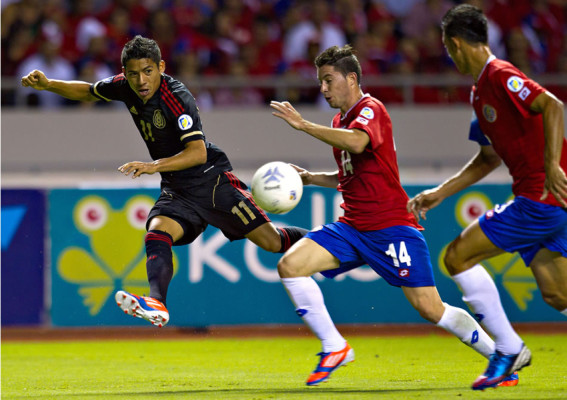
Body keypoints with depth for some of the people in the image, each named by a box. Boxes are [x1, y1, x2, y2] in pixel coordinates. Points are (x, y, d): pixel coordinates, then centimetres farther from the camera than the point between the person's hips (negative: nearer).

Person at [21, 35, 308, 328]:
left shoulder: (176, 98, -25)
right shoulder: (125, 87, -4)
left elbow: (198, 152, -31)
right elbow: (87, 92, 16)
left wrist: (153, 166, -42)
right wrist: (47, 85, 1)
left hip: (212, 179, -5)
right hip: (176, 189, 6)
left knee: (270, 241, -5)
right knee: (157, 233, -24)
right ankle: (157, 304, -42)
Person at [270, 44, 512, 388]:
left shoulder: (371, 110, -10)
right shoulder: (341, 121, 18)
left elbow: (356, 142, -33)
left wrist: (303, 125, -29)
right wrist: (311, 178, 14)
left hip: (391, 227, -8)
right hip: (352, 227, 8)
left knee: (431, 310, -10)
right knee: (290, 265, -11)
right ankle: (334, 348, -4)